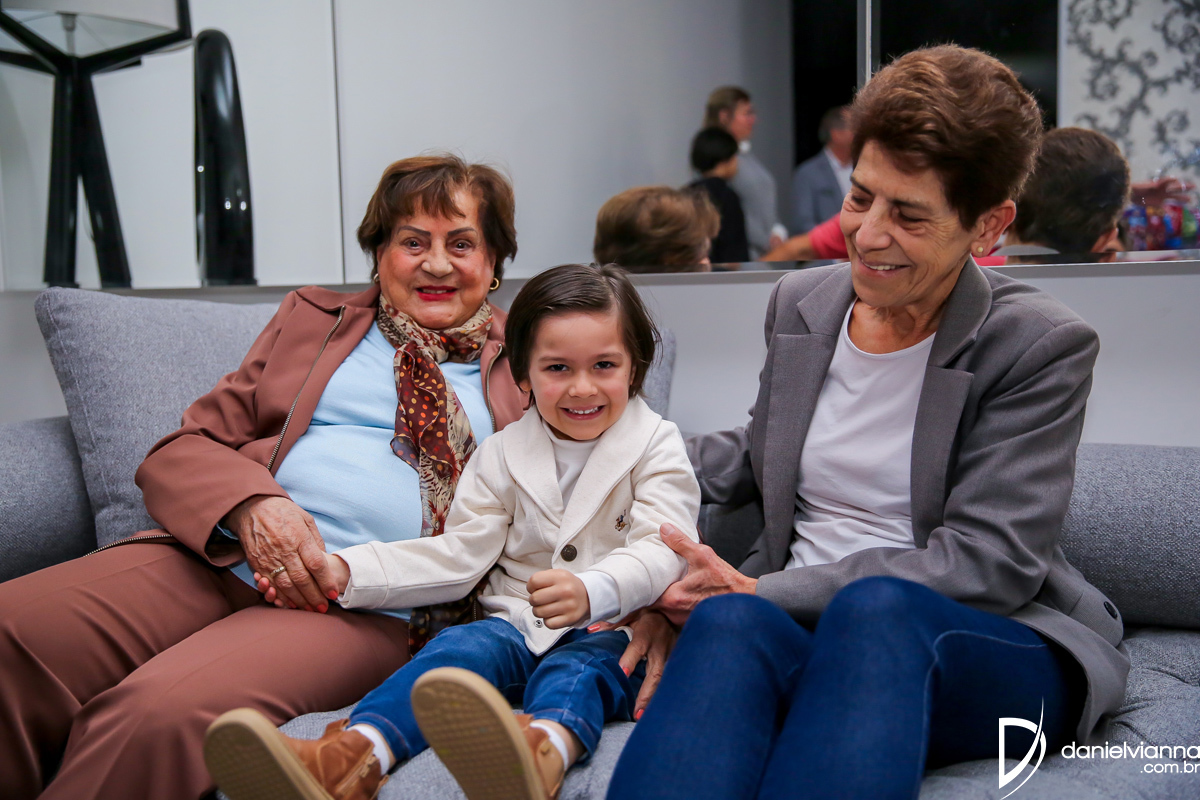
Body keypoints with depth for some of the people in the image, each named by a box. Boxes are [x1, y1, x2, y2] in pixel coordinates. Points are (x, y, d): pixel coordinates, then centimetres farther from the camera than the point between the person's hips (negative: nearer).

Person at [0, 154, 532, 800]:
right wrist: (252, 504, -8)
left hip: (368, 603, -3)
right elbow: (180, 450, 16)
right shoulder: (311, 318, 22)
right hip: (218, 557, 3)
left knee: (157, 712, -30)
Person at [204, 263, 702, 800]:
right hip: (518, 623, 3)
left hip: (617, 631, -3)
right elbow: (460, 554, 9)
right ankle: (356, 755, -53)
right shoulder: (501, 455, 12)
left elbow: (660, 552, -12)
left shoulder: (657, 447, 2)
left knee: (579, 666, -34)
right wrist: (347, 570, -4)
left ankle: (545, 750, -68)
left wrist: (593, 592, -35)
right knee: (464, 645, -27)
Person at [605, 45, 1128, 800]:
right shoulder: (800, 302, 12)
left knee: (875, 605, -39)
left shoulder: (1043, 346, -3)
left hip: (994, 648, -2)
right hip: (808, 630, 3)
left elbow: (990, 561, -11)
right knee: (729, 622, -35)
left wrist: (769, 591, -16)